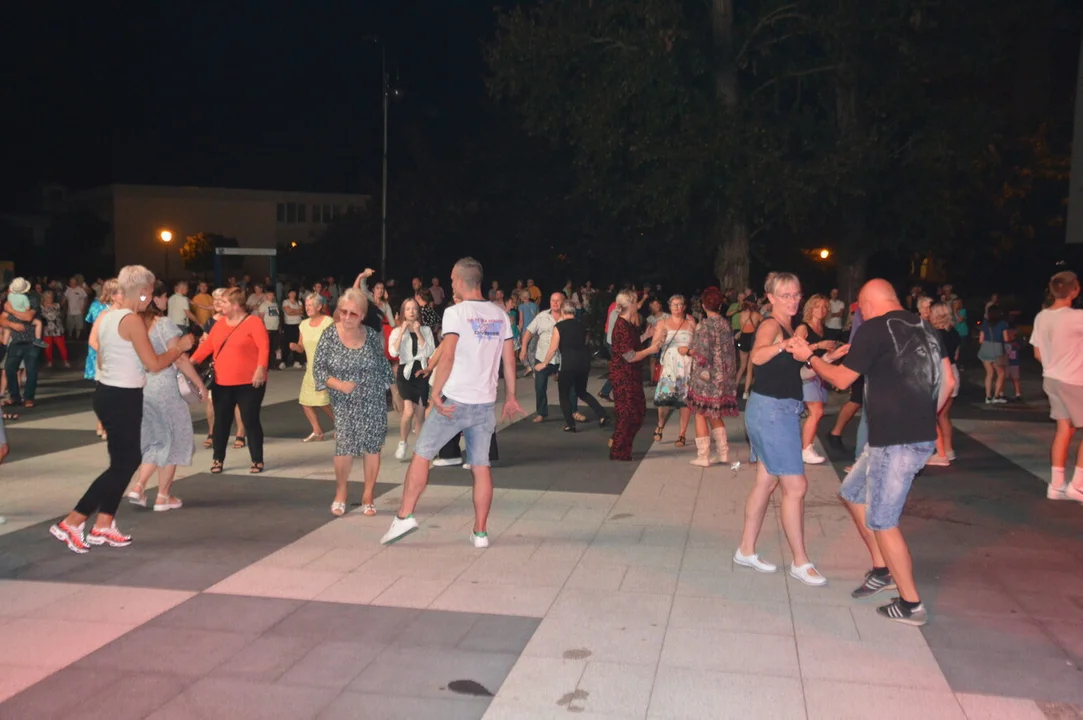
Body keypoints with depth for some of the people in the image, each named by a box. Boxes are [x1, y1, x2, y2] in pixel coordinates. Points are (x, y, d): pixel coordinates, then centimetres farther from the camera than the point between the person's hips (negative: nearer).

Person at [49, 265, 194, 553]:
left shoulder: (105, 317, 11)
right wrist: (180, 347, -4)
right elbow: (154, 364, -17)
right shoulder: (132, 320, -17)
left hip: (107, 393, 10)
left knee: (128, 460, 15)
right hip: (122, 398, -10)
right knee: (122, 465, -1)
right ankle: (71, 523, -1)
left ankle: (103, 526, 19)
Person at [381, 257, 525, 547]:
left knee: (421, 454, 7)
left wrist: (435, 393, -13)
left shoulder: (455, 312, -8)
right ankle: (480, 532, 12)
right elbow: (509, 359, 9)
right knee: (481, 466, 8)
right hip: (485, 403, 5)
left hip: (454, 401, -5)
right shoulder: (500, 315, 8)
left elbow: (447, 356, -18)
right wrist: (510, 397, 17)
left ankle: (404, 516, 7)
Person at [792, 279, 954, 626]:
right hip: (919, 435, 9)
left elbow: (841, 378, -5)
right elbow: (948, 381, 11)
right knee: (853, 493, 21)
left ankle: (911, 604, 11)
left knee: (881, 520, 2)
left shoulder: (875, 328, -11)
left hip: (895, 441, -9)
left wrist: (809, 357, 10)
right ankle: (882, 571, 29)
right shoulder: (923, 327, 11)